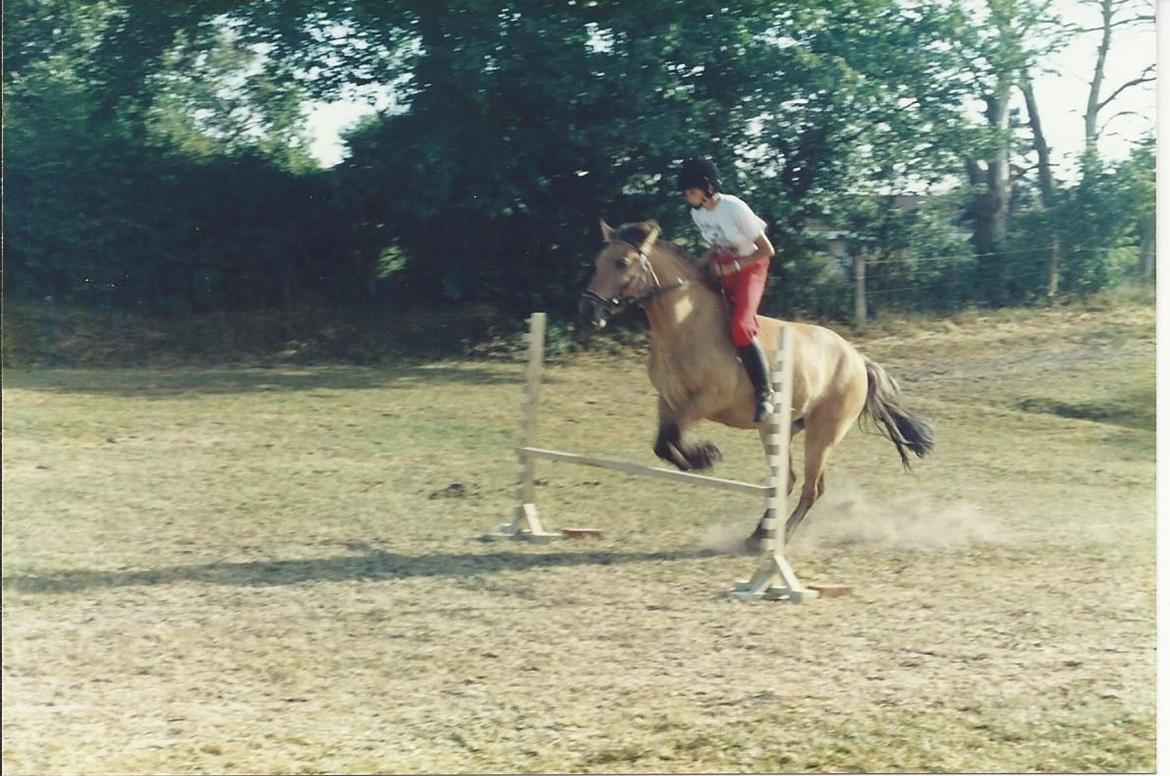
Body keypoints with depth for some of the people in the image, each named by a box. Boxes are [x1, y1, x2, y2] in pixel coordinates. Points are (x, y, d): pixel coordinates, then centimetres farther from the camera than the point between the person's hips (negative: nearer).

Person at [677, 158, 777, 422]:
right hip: (721, 267, 8)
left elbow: (767, 250, -19)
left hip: (749, 266, -8)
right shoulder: (697, 212, -3)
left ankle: (764, 394, -16)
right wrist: (709, 261, -5)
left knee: (740, 329, -25)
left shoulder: (734, 209, -25)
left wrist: (734, 266, -23)